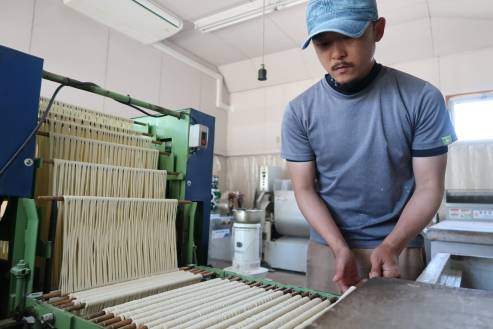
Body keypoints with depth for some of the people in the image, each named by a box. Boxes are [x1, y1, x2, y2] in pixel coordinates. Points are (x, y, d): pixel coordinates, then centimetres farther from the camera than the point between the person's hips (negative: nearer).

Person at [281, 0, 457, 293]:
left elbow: (429, 186, -7)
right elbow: (305, 189, -6)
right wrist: (341, 249, -17)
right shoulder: (300, 111, -8)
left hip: (400, 246, 0)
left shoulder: (422, 98, -11)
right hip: (327, 247, 1)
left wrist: (390, 247, -20)